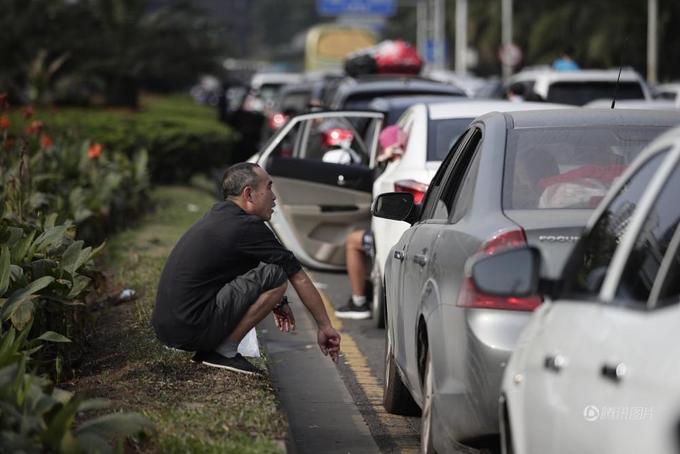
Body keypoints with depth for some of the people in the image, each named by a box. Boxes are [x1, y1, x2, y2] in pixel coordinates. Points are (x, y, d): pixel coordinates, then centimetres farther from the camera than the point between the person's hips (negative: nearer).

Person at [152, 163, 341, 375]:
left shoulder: (217, 215, 17)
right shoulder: (247, 227, -9)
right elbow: (299, 278, -2)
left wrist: (276, 302, 41)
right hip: (190, 329, -9)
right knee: (276, 275, -10)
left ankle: (208, 348, 14)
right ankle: (224, 350, -6)